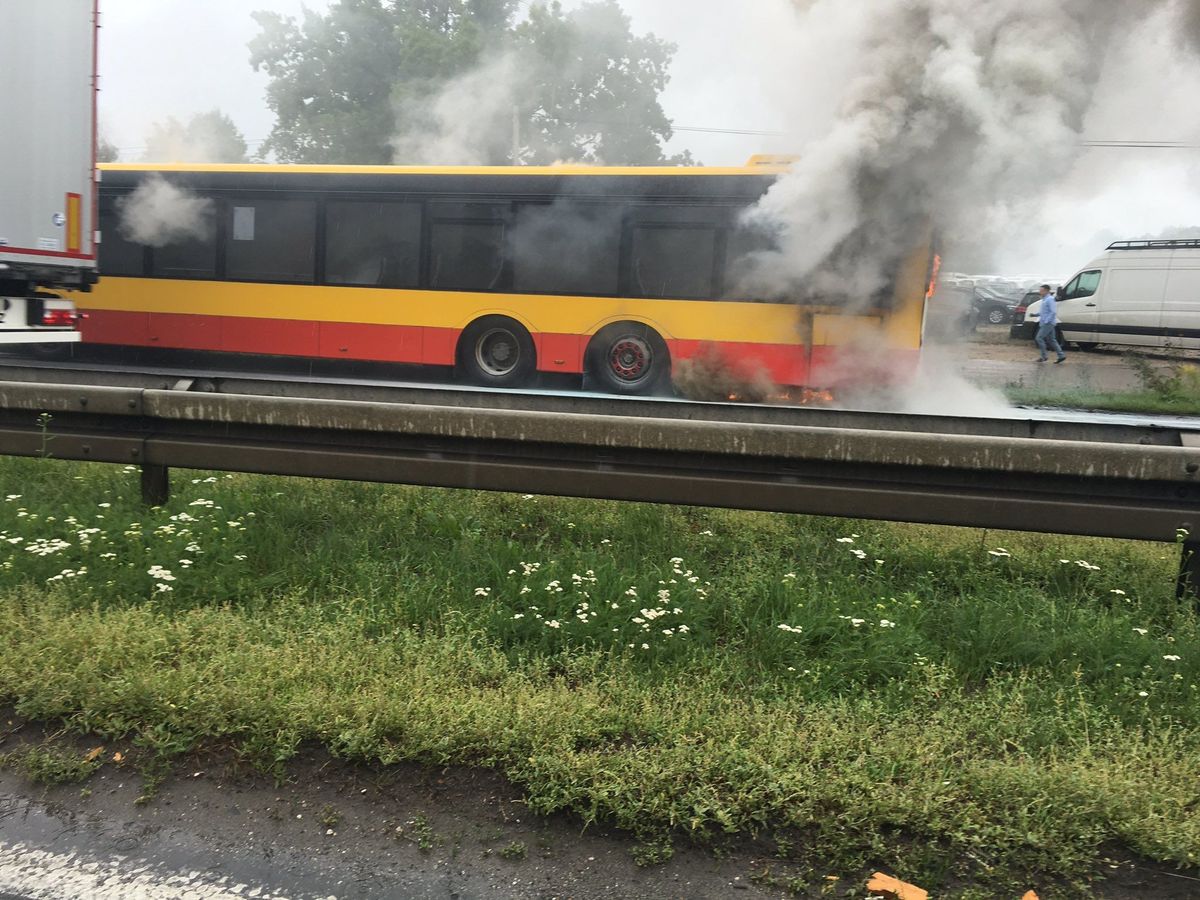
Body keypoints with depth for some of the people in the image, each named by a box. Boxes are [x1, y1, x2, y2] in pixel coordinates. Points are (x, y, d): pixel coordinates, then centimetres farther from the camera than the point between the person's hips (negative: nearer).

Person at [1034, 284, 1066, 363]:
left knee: (1039, 338, -10)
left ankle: (1043, 356, -4)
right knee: (1051, 340, 11)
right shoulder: (1045, 299, 16)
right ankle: (1061, 355, 14)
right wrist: (1036, 314, 15)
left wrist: (1046, 321, -23)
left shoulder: (1050, 299, -14)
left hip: (1048, 323, -10)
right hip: (1045, 323, 10)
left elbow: (1053, 312, -21)